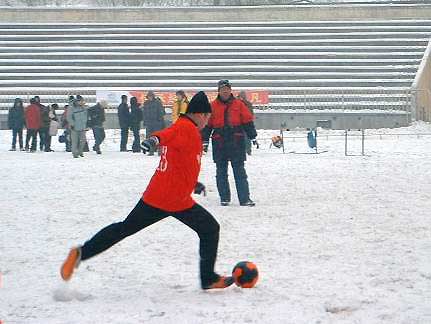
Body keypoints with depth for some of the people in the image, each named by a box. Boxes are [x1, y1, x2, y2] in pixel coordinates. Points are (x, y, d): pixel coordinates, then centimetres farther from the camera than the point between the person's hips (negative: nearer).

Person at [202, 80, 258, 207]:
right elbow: (207, 125, 8)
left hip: (237, 143, -1)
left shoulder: (238, 104, 5)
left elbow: (247, 121, 8)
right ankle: (224, 198, 15)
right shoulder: (213, 106, 6)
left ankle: (244, 198, -2)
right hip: (219, 144, 1)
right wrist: (205, 141, 4)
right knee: (221, 172, 6)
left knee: (240, 172, -1)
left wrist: (253, 137, 6)